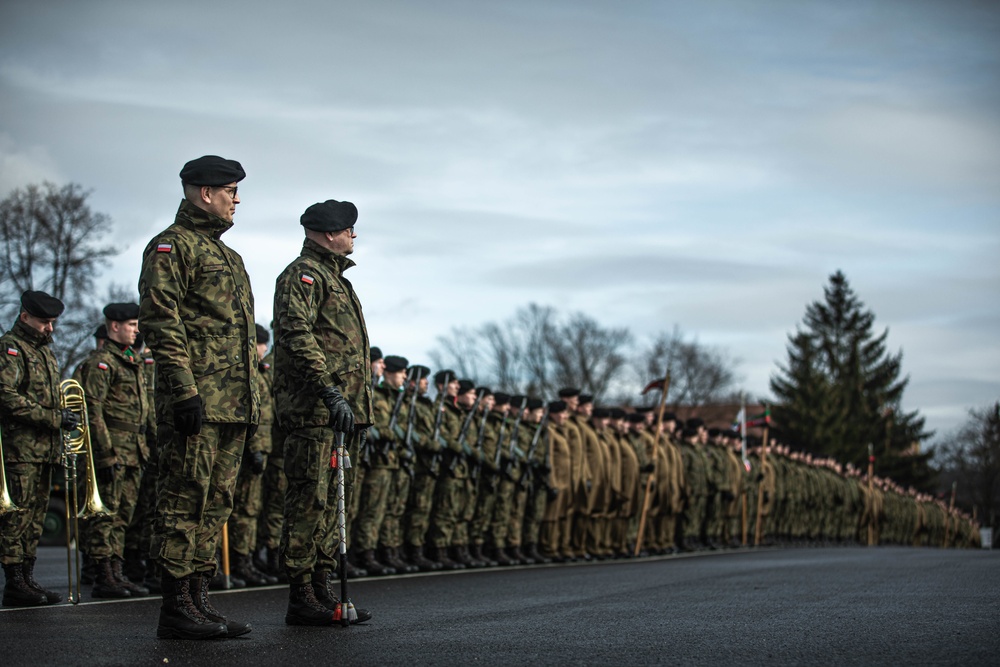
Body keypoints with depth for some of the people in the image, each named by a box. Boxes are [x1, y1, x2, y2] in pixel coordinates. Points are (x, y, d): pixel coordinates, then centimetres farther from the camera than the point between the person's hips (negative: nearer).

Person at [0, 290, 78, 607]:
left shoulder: (44, 351, 22)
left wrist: (64, 418, 13)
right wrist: (54, 417, -18)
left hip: (44, 449, 9)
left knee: (35, 518, 9)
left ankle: (27, 579, 13)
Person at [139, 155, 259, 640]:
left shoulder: (227, 256, 25)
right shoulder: (172, 246, -4)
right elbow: (161, 322, -14)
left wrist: (252, 402, 21)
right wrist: (183, 390, -21)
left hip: (234, 407, 9)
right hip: (197, 403, -9)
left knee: (216, 505, 9)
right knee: (185, 502, -7)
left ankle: (198, 601, 14)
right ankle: (176, 609, -5)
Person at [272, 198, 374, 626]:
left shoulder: (336, 280, 25)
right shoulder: (302, 275, -6)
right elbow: (296, 335, -20)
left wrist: (360, 413, 24)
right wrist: (329, 392, -26)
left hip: (342, 413, 10)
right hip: (313, 413, -10)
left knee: (331, 505, 11)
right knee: (309, 501, -9)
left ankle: (322, 591, 15)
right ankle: (301, 599, -7)